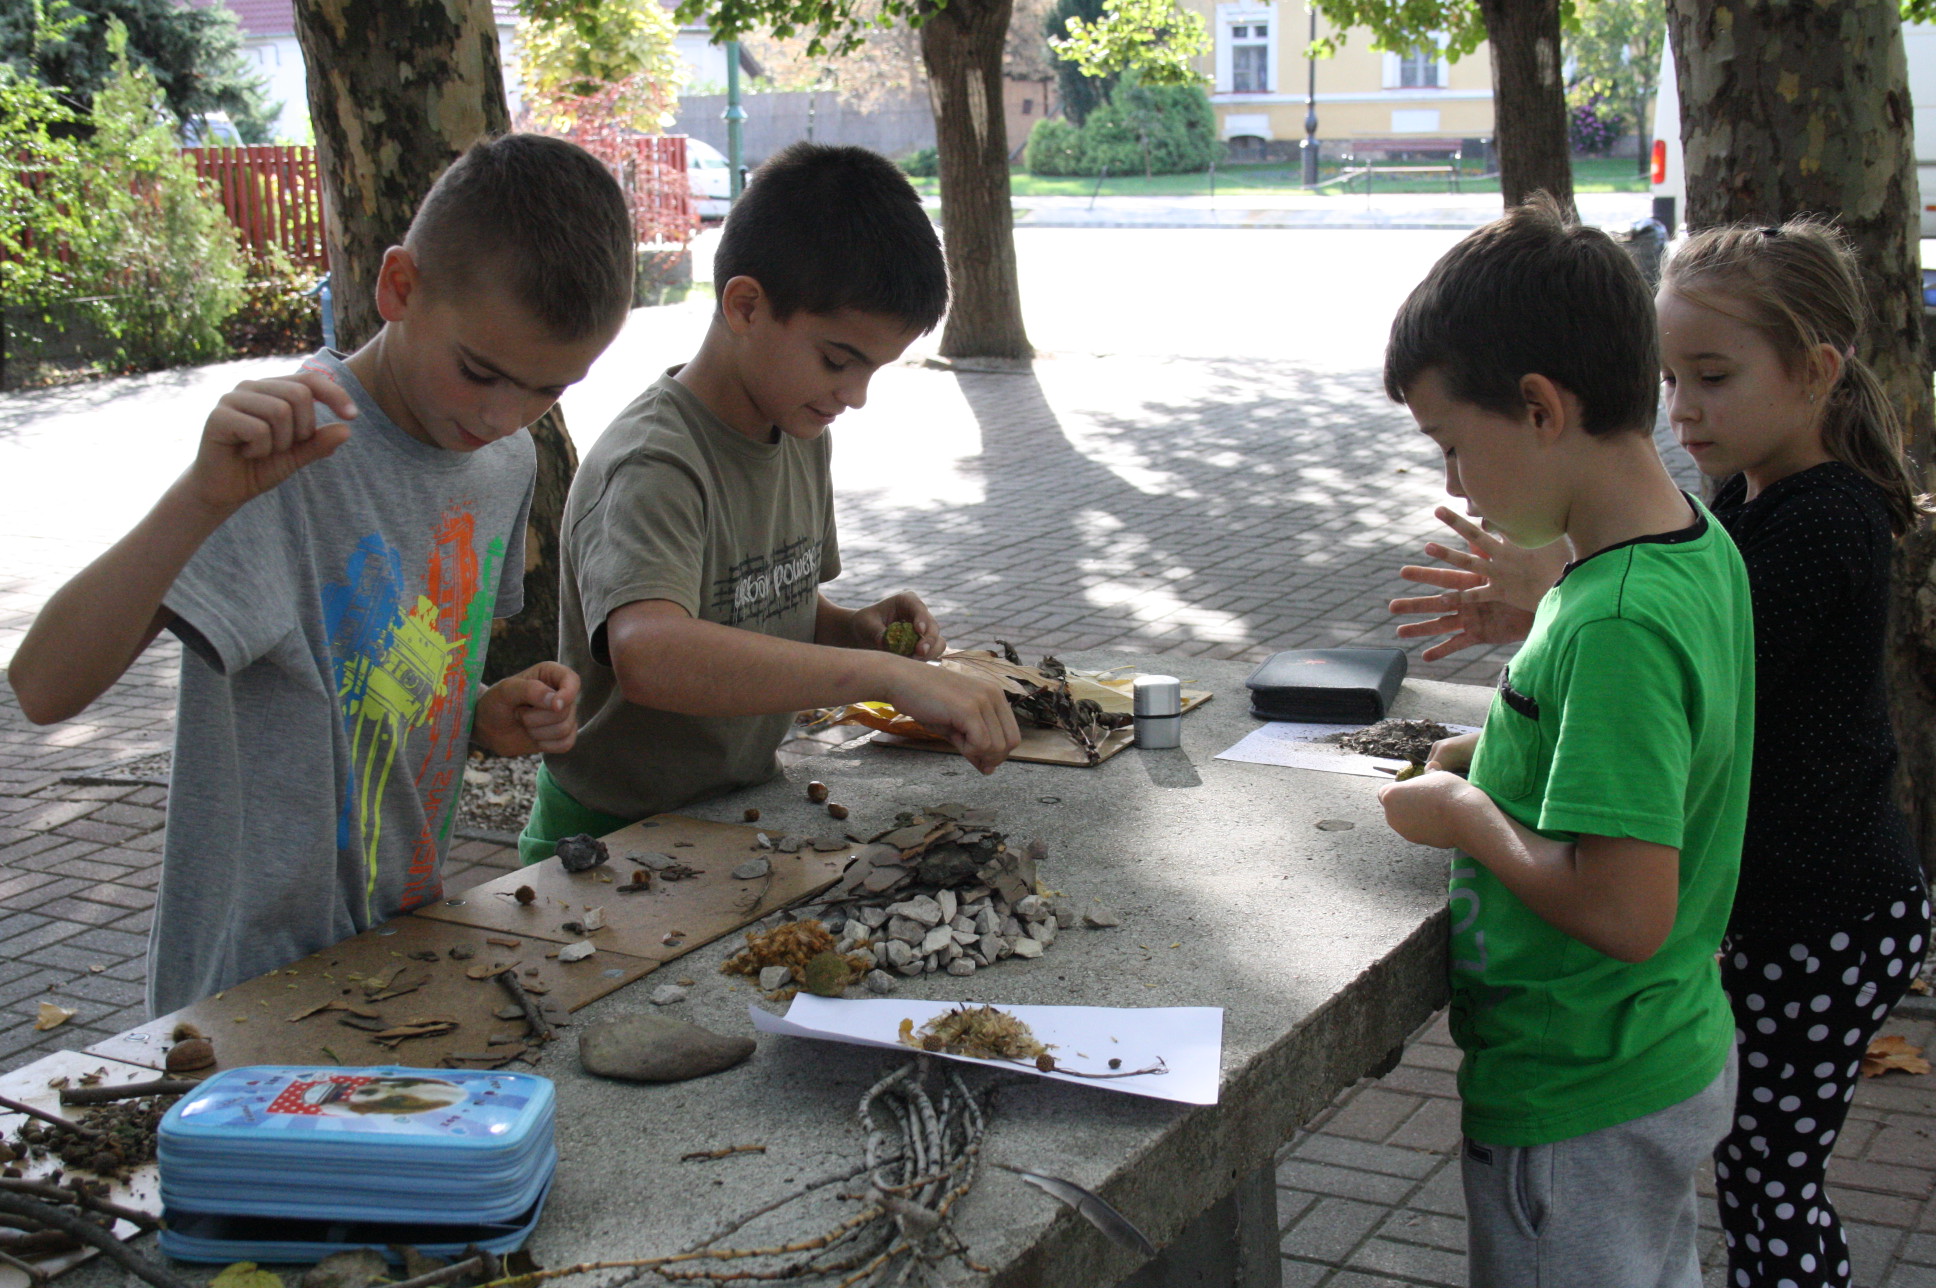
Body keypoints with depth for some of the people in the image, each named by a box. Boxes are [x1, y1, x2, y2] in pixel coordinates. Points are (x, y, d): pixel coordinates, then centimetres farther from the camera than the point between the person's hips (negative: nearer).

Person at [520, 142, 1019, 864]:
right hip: (616, 844, -7)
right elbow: (648, 654, -40)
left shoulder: (801, 437, 8)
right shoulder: (655, 465, -21)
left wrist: (852, 628, 1)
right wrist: (890, 675, -43)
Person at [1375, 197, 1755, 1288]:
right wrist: (1500, 760, 5)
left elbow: (1627, 910, -32)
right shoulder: (1700, 548, -1)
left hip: (1576, 1104, -9)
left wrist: (1469, 816, -18)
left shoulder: (1614, 626, -30)